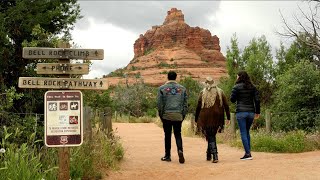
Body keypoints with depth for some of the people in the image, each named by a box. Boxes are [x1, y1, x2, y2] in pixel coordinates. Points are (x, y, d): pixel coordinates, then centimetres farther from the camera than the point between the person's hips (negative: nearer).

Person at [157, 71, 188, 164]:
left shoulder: (162, 88, 0)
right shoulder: (182, 88, 7)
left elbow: (159, 103, -1)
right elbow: (185, 103, 6)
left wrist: (161, 115, 8)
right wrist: (183, 115, 12)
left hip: (166, 115, -1)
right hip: (178, 115, 1)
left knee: (167, 135, 7)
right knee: (178, 135, 7)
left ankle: (167, 155, 13)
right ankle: (180, 150, -17)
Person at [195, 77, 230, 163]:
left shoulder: (202, 93, 1)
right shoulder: (220, 92, 7)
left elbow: (198, 107, 0)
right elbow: (226, 106, 4)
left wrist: (196, 119, 6)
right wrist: (228, 118, 8)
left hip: (206, 117, -2)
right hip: (217, 117, 2)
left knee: (210, 137, 2)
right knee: (212, 135, 17)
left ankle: (215, 156, -10)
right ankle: (209, 154, 23)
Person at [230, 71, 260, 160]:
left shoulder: (236, 87, -5)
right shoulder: (253, 87, 9)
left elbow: (232, 100, -3)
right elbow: (257, 100, 5)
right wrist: (257, 112, 12)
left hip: (241, 112, -5)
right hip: (251, 112, 5)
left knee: (243, 133, -2)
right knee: (247, 132, 17)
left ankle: (248, 154, -7)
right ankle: (248, 151, 14)